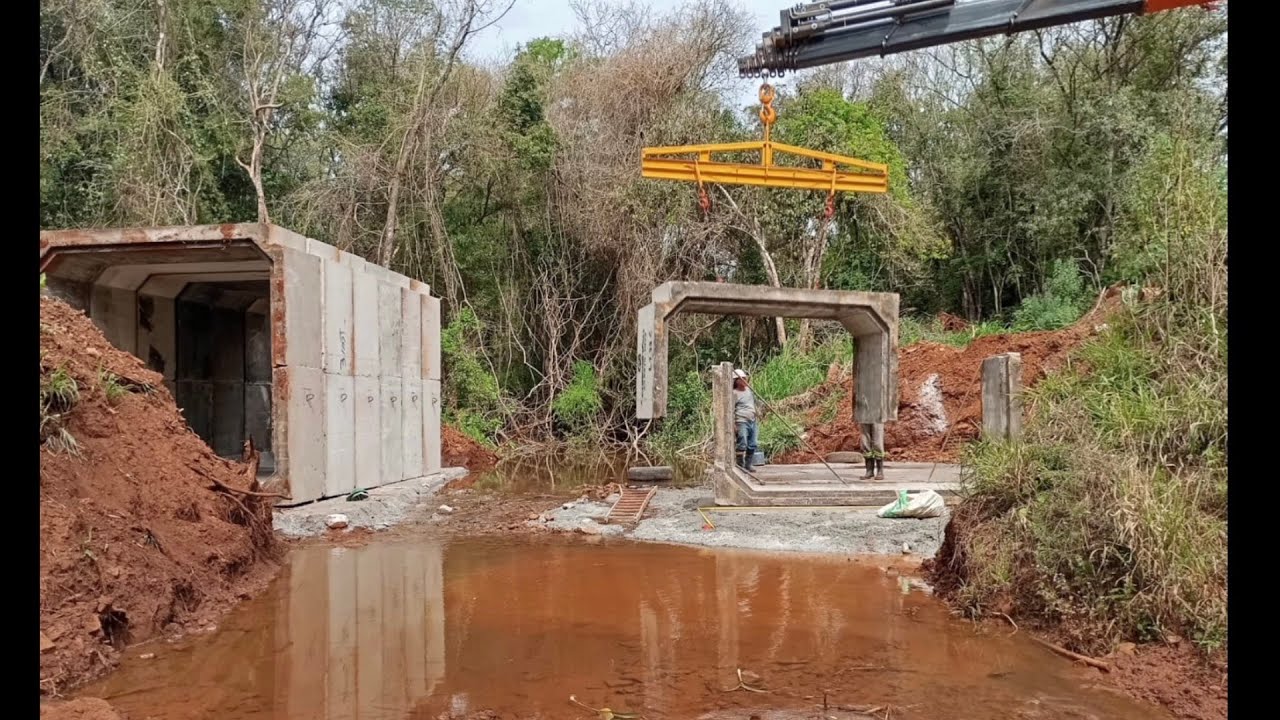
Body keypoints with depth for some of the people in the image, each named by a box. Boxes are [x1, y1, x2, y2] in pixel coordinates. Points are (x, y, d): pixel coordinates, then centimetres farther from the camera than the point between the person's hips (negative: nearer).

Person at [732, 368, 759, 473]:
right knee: (742, 445, -11)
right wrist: (733, 424, -16)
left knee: (752, 445, 6)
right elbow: (731, 410, -10)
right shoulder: (735, 393, -6)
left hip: (753, 421, 7)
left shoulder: (749, 389, 14)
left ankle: (748, 466, 14)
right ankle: (740, 466, -7)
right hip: (742, 422, -7)